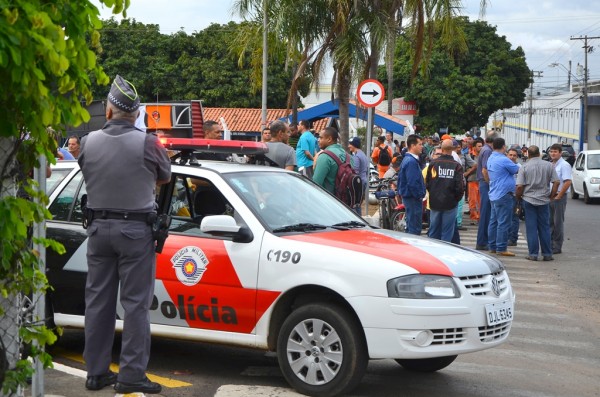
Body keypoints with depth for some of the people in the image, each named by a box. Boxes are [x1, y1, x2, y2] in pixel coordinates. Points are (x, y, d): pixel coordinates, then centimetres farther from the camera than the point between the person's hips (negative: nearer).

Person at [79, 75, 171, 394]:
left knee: (98, 300, 11)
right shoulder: (147, 143, -12)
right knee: (135, 303, -1)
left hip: (99, 227, 4)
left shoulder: (89, 142, -2)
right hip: (135, 228, -4)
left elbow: (88, 175, 11)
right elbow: (165, 178, 5)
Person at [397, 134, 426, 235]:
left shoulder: (407, 159, 14)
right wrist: (419, 195, -15)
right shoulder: (411, 161, -19)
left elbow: (400, 178, 21)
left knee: (411, 227, 16)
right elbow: (412, 183, -25)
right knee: (415, 228, -6)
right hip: (413, 198, -11)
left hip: (407, 196, 11)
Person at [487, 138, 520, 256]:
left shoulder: (491, 159, 10)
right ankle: (501, 248, -4)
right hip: (504, 195, -9)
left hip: (494, 195, 9)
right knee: (503, 223, -5)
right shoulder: (503, 160, -18)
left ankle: (492, 246, 19)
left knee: (494, 221, 13)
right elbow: (517, 170, -8)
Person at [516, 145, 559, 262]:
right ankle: (547, 254, 11)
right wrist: (551, 195, 8)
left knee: (531, 228, 3)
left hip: (529, 200, -2)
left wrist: (519, 197, 6)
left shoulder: (524, 167, -6)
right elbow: (556, 182, -3)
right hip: (544, 200, 2)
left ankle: (533, 254, 4)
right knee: (544, 228, 9)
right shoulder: (549, 165, 1)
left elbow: (519, 186, -10)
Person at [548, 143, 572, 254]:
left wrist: (558, 196, -17)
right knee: (550, 223, 11)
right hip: (550, 197, 8)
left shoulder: (564, 165, -12)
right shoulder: (551, 165, 13)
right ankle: (551, 245, 18)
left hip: (559, 198, -8)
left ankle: (557, 247, 2)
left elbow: (567, 182, -19)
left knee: (558, 222, -3)